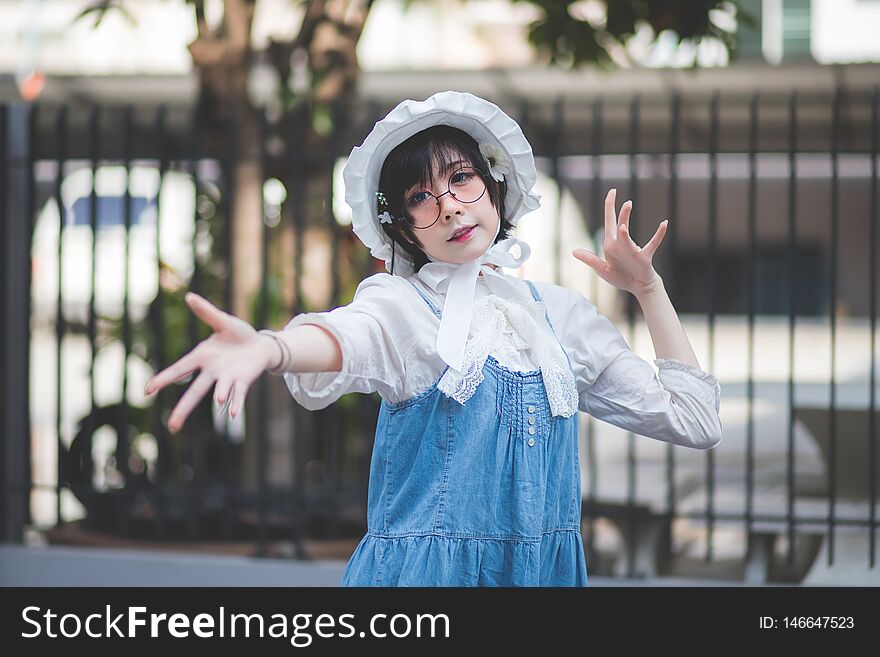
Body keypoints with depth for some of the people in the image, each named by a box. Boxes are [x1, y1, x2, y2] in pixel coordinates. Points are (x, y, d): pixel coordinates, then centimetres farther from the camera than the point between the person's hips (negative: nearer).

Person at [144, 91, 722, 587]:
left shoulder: (558, 311, 7)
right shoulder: (403, 305, -7)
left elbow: (693, 418, 9)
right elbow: (348, 339, -33)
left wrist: (647, 288, 6)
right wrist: (266, 349, -56)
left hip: (547, 572, 4)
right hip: (427, 571, -4)